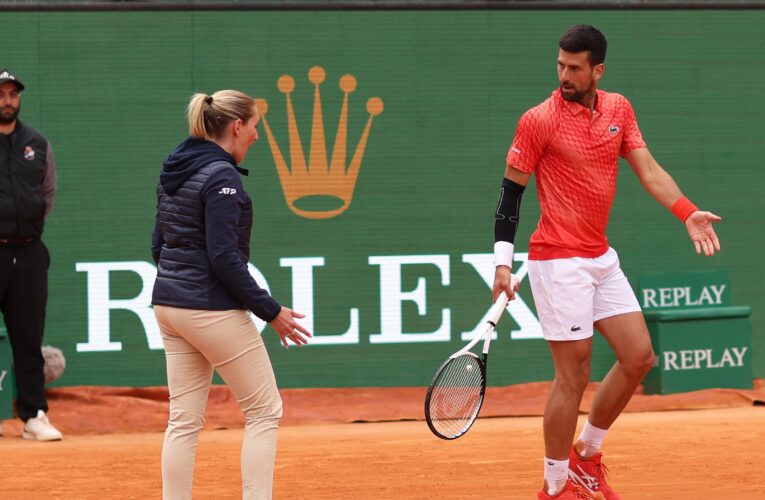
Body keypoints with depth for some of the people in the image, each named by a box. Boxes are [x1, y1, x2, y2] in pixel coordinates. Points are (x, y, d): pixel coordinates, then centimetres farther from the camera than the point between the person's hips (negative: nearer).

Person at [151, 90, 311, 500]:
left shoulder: (175, 171, 10)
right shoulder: (221, 176, -16)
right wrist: (271, 311, -14)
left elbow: (158, 246, 16)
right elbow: (225, 257, -20)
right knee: (264, 411, 2)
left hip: (169, 305, 9)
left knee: (184, 419, 10)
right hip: (213, 309, -9)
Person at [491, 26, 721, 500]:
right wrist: (503, 260, -12)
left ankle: (587, 453, 24)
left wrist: (688, 213, -12)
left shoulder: (618, 109, 7)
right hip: (559, 261, -7)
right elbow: (511, 190, -6)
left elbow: (648, 168, 3)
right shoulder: (540, 120, -10)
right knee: (573, 375, -5)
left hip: (601, 258, 7)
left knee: (639, 357, 7)